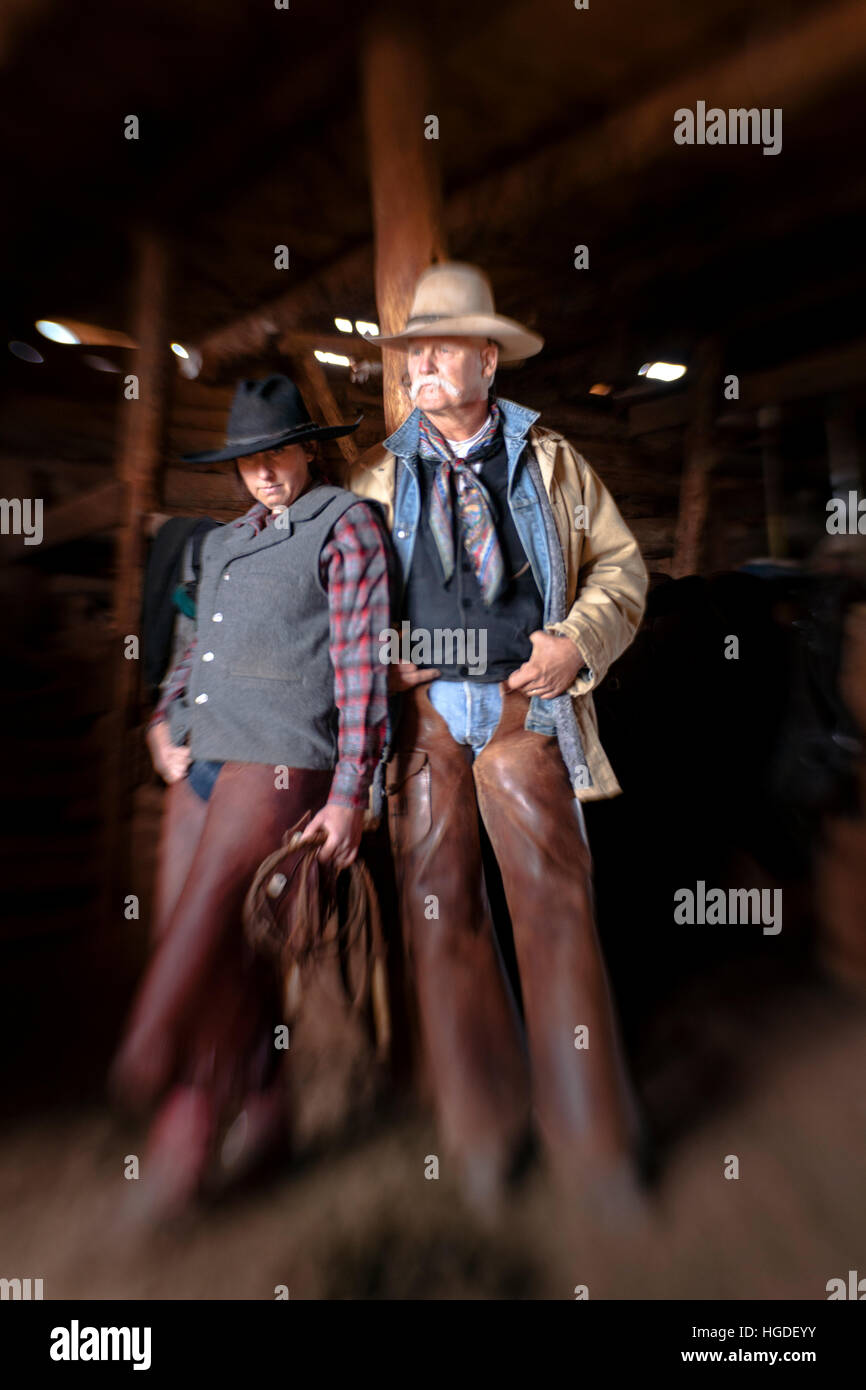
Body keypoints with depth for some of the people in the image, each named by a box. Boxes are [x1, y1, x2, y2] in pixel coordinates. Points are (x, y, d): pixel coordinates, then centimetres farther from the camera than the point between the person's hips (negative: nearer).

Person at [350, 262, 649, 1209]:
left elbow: (620, 566, 12)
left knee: (557, 904, -2)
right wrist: (374, 658, 0)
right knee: (438, 911, 4)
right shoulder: (379, 474, 15)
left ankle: (595, 1145, 20)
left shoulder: (549, 458, 13)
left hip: (526, 705, -1)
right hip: (421, 709, 2)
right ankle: (482, 1139, 25)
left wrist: (576, 643, -5)